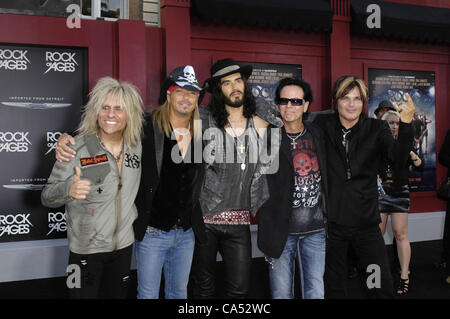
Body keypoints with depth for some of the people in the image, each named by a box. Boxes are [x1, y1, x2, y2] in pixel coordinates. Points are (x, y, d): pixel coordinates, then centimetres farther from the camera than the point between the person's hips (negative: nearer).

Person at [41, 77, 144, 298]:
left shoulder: (136, 145, -3)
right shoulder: (77, 148, -15)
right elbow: (47, 197, -14)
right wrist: (68, 189, -35)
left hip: (124, 246, 4)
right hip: (86, 249, -4)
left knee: (117, 295, 20)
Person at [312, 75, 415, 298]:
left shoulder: (376, 129, 1)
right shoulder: (323, 125, 0)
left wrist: (405, 124, -26)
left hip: (366, 221, 1)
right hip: (331, 222, 0)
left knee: (382, 286, 5)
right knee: (334, 287, 12)